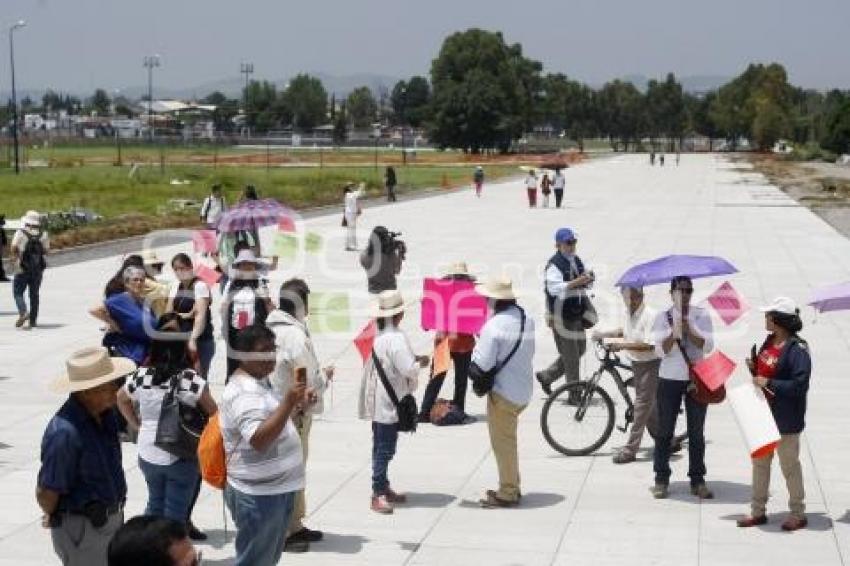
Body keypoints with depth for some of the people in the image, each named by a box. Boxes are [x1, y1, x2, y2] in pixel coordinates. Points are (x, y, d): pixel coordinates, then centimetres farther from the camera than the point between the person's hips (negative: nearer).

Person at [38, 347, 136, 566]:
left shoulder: (105, 415, -4)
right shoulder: (65, 433, -31)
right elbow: (46, 493, -25)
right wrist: (53, 518, -5)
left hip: (111, 520, 8)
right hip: (82, 528, -8)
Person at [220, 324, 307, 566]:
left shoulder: (262, 381, 10)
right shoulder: (243, 393, -22)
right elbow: (259, 440, -34)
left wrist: (296, 403, 10)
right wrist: (288, 403, -40)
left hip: (277, 488, 10)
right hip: (259, 495, -10)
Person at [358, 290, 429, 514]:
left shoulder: (378, 336, 5)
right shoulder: (396, 338, -21)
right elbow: (408, 369, -23)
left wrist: (413, 359, 9)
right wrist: (420, 362, -4)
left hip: (379, 400, 9)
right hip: (389, 402, -9)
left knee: (382, 447, 17)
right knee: (384, 448, -3)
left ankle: (383, 488, 28)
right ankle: (378, 495, 1)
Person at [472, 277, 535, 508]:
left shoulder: (494, 326, -22)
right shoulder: (526, 319, 3)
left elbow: (481, 364, -22)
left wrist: (477, 347, -4)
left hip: (503, 393, -8)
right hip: (523, 390, 8)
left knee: (503, 443, 4)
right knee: (509, 440, 21)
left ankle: (507, 494, 12)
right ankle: (512, 487, 30)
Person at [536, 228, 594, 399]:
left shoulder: (577, 261, 12)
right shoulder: (554, 264, -13)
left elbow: (585, 284, 21)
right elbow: (554, 288, -25)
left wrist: (588, 279, -2)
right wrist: (576, 282, -32)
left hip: (577, 313, 9)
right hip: (561, 314, -9)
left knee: (580, 349, 16)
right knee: (571, 355, -4)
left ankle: (547, 376, 29)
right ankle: (575, 395, 4)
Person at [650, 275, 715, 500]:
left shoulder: (701, 316, 1)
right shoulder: (663, 318, -1)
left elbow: (708, 345, -11)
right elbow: (661, 350, -10)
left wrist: (688, 328, -19)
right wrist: (675, 331, -23)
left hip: (696, 379, 1)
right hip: (669, 380, -1)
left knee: (696, 433, 7)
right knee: (664, 431, 4)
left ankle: (697, 481, 14)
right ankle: (661, 480, 12)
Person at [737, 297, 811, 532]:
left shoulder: (797, 349, -20)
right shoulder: (769, 342, 6)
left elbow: (799, 385, -25)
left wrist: (768, 383, -23)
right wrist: (753, 368, -1)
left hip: (786, 419, -9)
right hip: (763, 414, 9)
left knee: (789, 465, 4)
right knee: (760, 461, 14)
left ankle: (798, 514, 19)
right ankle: (758, 511, 25)